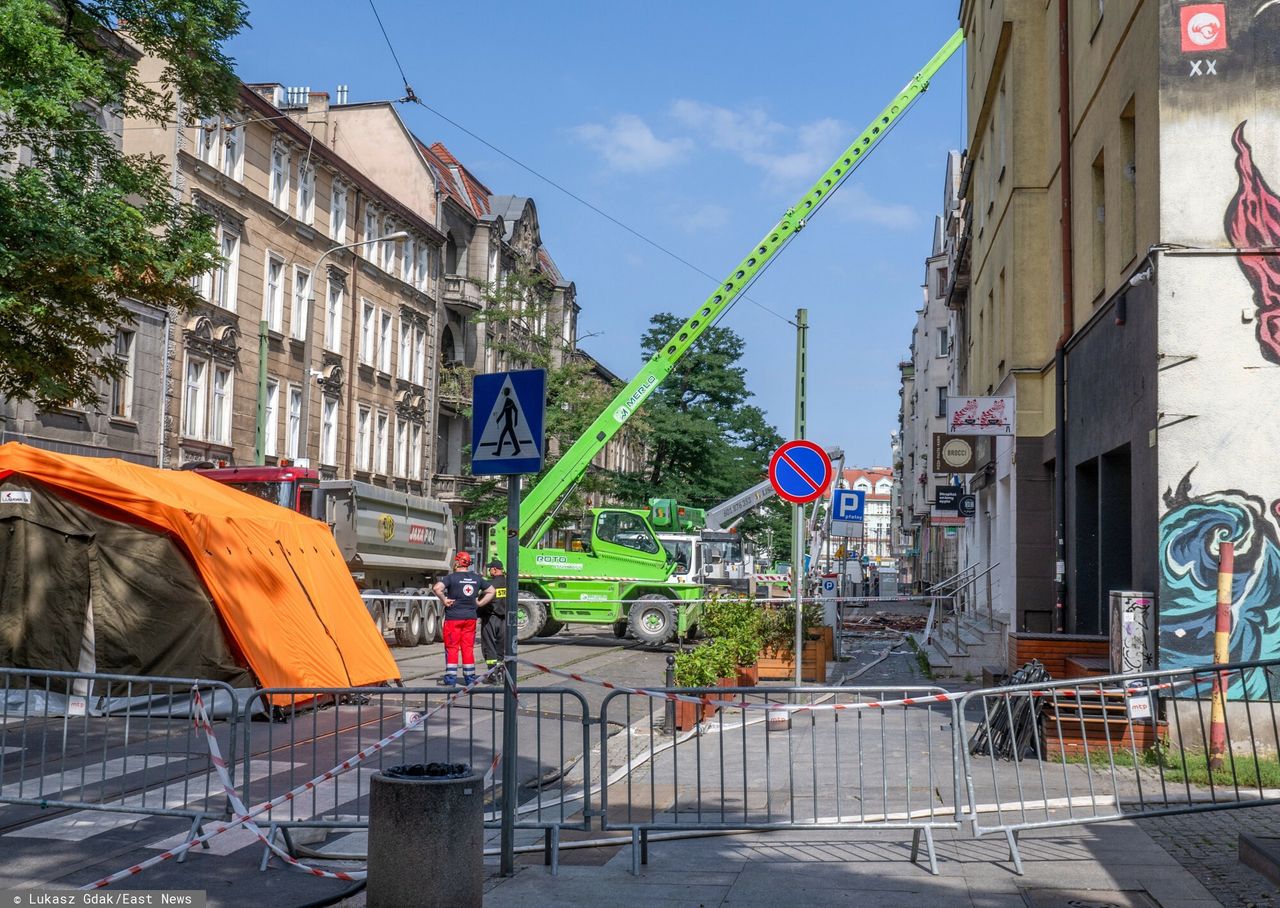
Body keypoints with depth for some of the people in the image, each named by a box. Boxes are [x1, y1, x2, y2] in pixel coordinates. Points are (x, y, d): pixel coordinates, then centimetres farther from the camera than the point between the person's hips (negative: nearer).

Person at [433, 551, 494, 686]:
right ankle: (470, 679, 12)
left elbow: (437, 588, -24)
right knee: (468, 648, 10)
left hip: (453, 617, -4)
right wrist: (479, 603, 12)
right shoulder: (477, 578, 7)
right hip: (470, 617, 4)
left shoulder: (451, 577, -9)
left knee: (452, 648, 1)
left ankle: (450, 679, 1)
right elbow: (491, 591, 15)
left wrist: (444, 600, -12)